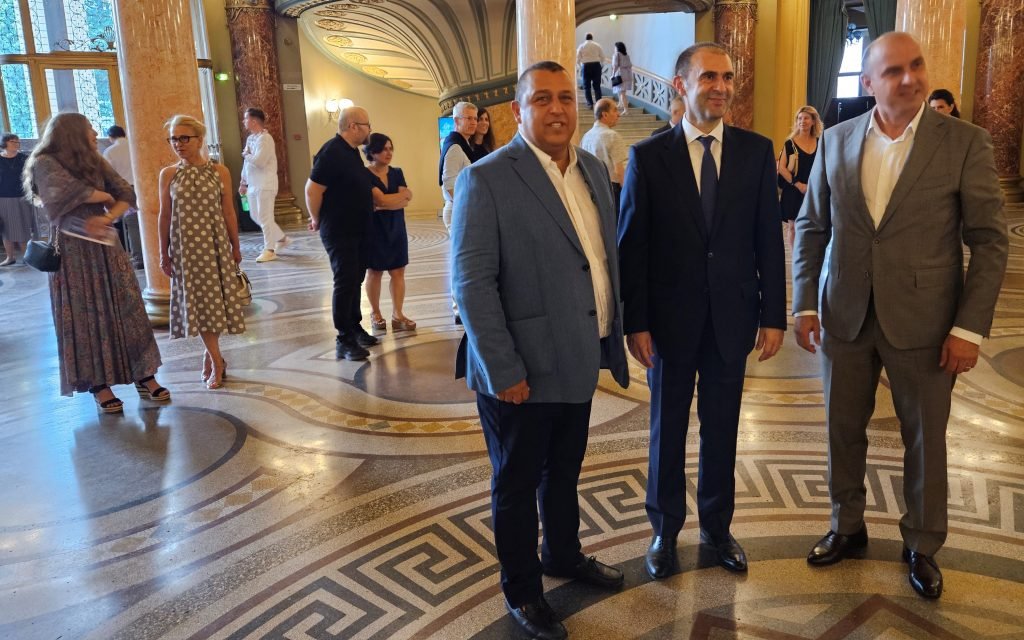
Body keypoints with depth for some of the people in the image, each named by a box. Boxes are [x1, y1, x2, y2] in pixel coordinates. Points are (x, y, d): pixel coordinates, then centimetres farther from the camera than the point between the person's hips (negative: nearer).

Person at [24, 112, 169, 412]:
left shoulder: (95, 161, 11)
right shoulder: (45, 164, -6)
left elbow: (127, 195, 2)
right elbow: (71, 191, -24)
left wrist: (107, 218, -16)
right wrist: (104, 196, -6)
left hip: (106, 246, 5)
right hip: (73, 251, -5)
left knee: (126, 310, 2)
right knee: (86, 317, 0)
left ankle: (143, 376, 8)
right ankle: (99, 385, 8)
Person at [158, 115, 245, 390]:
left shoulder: (219, 172, -2)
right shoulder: (168, 174, 0)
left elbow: (229, 213, 2)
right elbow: (165, 216, 3)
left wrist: (235, 247, 5)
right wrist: (164, 253, 3)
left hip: (215, 244, 0)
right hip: (185, 247, 0)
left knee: (214, 299, 5)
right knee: (197, 303, 2)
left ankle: (210, 355, 21)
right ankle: (217, 361, 10)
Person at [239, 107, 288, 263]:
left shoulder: (265, 138, -15)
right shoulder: (250, 138, 13)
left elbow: (259, 161, -26)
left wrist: (246, 155, -9)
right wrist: (243, 182, 16)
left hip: (265, 184, -9)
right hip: (253, 184, 9)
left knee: (265, 217, -4)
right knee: (256, 216, 14)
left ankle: (269, 250, 6)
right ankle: (282, 238, 26)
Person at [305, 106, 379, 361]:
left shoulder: (352, 151, 10)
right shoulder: (332, 151, -19)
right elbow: (312, 190, -20)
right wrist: (317, 220, -9)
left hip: (357, 230, 9)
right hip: (339, 232, -9)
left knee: (355, 280, 16)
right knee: (345, 283, -6)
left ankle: (355, 328, 28)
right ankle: (344, 341, 1)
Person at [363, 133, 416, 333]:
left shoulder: (397, 172, 6)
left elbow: (406, 200, -7)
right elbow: (381, 200, -20)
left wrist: (383, 204, -17)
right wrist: (402, 195, -10)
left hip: (396, 228, 5)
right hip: (374, 229, -5)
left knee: (398, 271, 0)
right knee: (374, 272, 5)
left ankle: (397, 315, 2)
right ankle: (375, 314, 17)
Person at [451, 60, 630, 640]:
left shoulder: (594, 169, 7)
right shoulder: (488, 179, -14)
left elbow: (607, 258, 11)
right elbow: (472, 282, -18)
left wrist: (615, 336, 8)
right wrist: (503, 370, -19)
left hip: (580, 361, 6)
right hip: (523, 371, -6)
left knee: (564, 472, 24)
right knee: (518, 483, 13)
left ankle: (564, 554, 48)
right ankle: (522, 589, 33)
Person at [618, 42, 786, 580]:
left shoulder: (756, 151, 1)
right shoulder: (648, 156, -5)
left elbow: (769, 238, 1)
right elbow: (631, 246, -5)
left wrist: (773, 314, -2)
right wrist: (635, 322, -9)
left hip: (731, 317, 2)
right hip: (671, 319, -1)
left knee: (722, 428, 14)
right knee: (667, 427, 13)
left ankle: (716, 526, 33)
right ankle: (665, 529, 31)